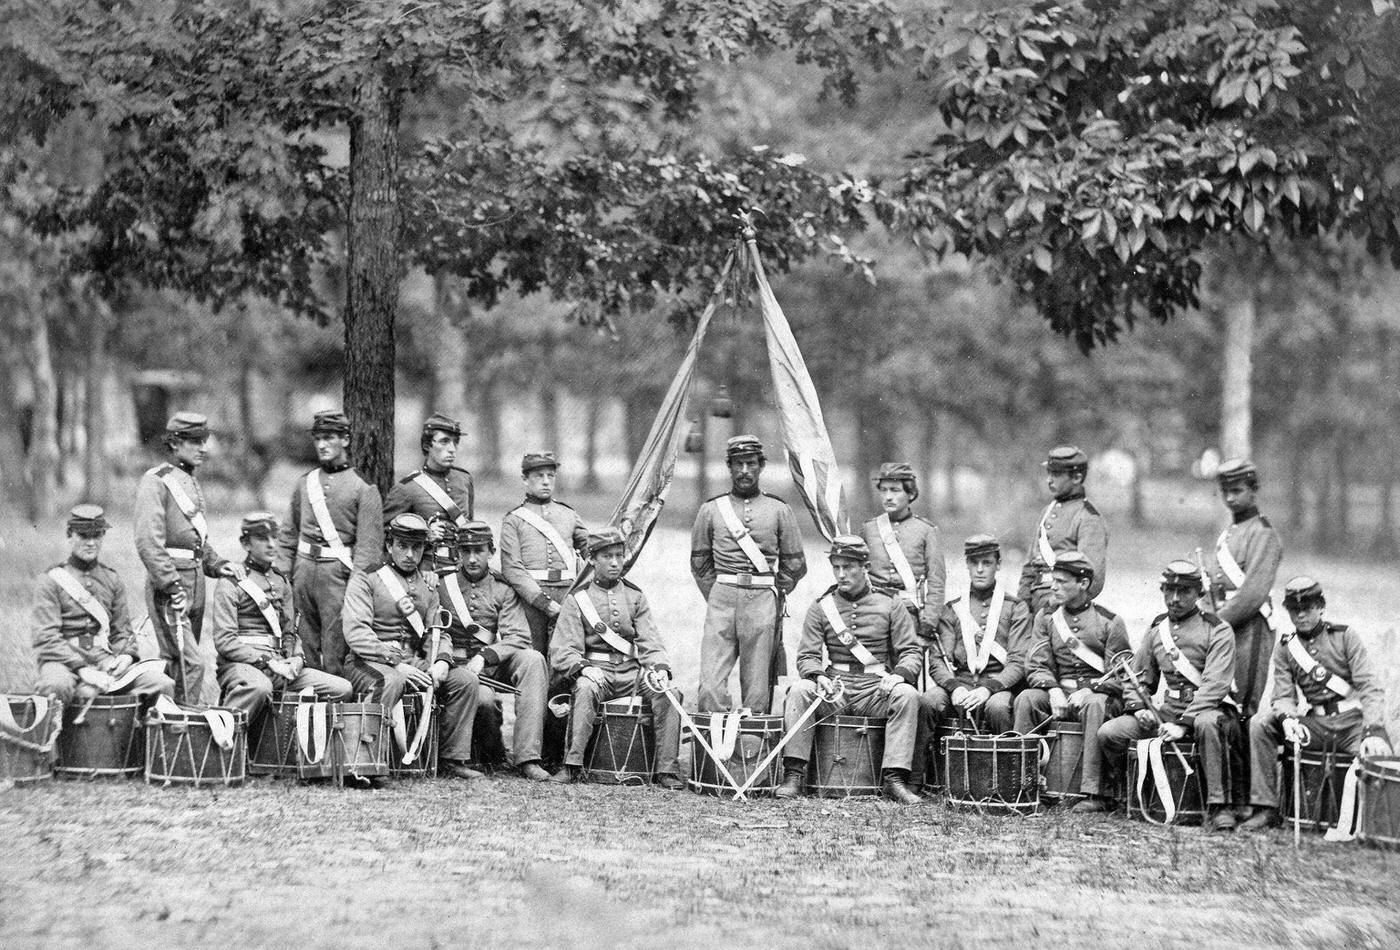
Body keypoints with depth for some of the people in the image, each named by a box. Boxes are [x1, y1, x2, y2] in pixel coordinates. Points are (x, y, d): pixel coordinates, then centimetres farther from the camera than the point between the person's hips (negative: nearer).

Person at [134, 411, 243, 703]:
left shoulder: (192, 483, 19)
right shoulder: (155, 482, -9)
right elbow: (148, 542, -18)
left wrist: (218, 565, 11)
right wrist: (171, 586, -23)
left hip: (196, 579, 9)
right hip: (169, 583, -9)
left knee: (175, 663, 12)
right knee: (191, 662, -15)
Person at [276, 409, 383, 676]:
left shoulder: (363, 487, -1)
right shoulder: (304, 483, 15)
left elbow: (369, 543, -6)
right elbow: (289, 534, 18)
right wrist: (282, 574, 9)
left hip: (339, 570, -5)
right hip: (304, 567, 5)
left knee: (335, 649, -7)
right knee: (306, 642, 6)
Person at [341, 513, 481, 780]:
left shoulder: (428, 583, 18)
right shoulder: (365, 580, -2)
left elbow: (437, 630, 15)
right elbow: (356, 634, -13)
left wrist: (441, 661, -9)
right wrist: (396, 663, -24)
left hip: (416, 663, 6)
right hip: (370, 662, -6)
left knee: (467, 680, -12)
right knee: (391, 681, -39)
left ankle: (452, 758, -6)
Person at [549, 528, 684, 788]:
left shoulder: (635, 597, 15)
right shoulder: (578, 599, 6)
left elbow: (649, 642, 7)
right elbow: (563, 650, -2)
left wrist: (660, 668, -14)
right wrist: (583, 668, -24)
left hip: (632, 671, 3)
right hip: (595, 670, -3)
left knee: (668, 693, -24)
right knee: (585, 689, -37)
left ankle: (667, 769, -21)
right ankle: (572, 764, -35)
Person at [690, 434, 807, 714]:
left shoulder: (779, 510, 9)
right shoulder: (711, 510, 11)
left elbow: (795, 565, 12)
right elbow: (699, 562, 16)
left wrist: (772, 597, 9)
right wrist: (717, 599, 10)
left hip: (763, 600, 0)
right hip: (721, 597, 1)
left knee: (757, 689, -2)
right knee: (711, 686, -10)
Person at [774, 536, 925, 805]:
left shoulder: (891, 605, 7)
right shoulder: (820, 608, 10)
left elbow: (911, 651, 2)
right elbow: (807, 655, 3)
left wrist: (899, 675, -20)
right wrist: (818, 677, -20)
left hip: (875, 690, -1)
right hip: (833, 690, 1)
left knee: (907, 695, -31)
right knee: (799, 691, -28)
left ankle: (894, 779, -32)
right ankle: (793, 775, -28)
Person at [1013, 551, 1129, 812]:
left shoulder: (1109, 622, -1)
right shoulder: (1046, 618, 11)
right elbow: (1036, 667, 4)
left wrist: (1088, 690, -20)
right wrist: (1053, 690, -17)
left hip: (1098, 692, -3)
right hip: (1059, 691, 3)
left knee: (1095, 706, -38)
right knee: (1026, 699, -26)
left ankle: (1095, 793, -39)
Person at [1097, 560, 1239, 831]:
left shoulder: (1217, 631, -5)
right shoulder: (1156, 630, 14)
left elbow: (1214, 686, -16)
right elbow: (1139, 678, 21)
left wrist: (1183, 724, -24)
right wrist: (1139, 708, -2)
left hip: (1208, 709, -5)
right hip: (1167, 711, 5)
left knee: (1207, 724, -42)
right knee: (1108, 733, -13)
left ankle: (1219, 806, -35)